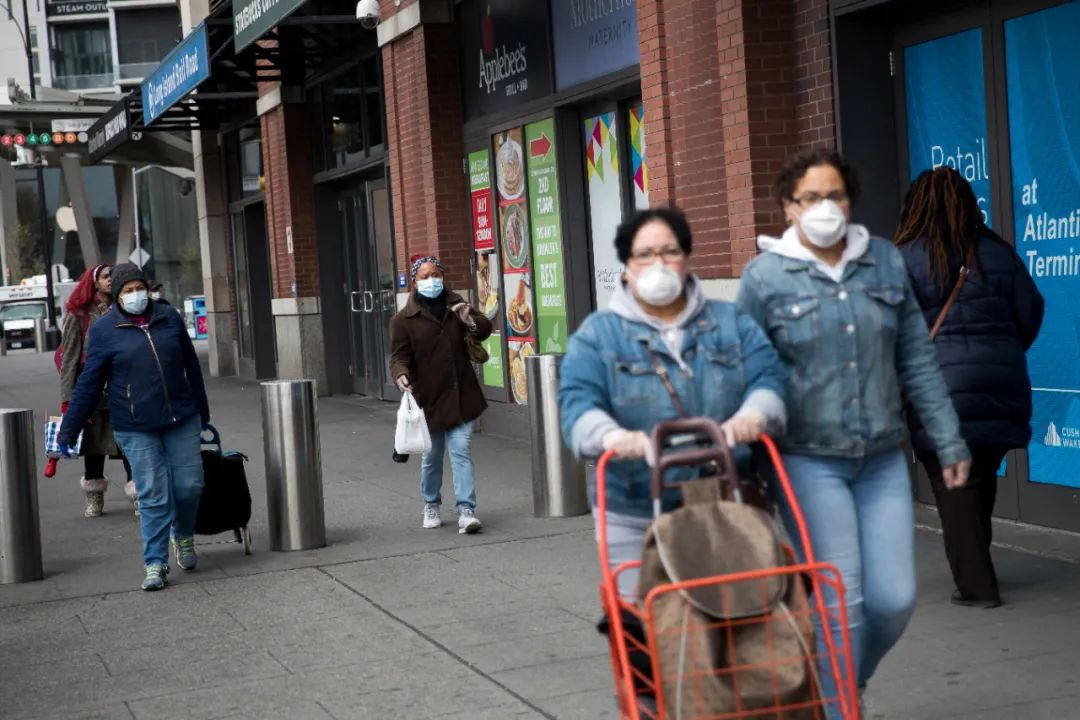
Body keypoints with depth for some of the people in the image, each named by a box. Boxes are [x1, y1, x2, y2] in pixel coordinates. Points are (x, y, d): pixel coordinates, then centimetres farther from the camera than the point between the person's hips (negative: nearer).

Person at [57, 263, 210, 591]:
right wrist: (68, 431, 1)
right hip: (137, 429, -3)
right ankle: (155, 564, 5)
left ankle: (184, 536, 31)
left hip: (182, 420, 3)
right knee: (153, 496, -4)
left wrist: (202, 412, 21)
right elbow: (89, 383, 1)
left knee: (190, 485, 2)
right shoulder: (104, 330, -1)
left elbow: (191, 367, 16)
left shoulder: (169, 319, 7)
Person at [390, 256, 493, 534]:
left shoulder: (456, 305, 8)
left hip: (461, 395, 2)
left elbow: (485, 329, 15)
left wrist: (471, 321, -8)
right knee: (432, 456, 11)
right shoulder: (404, 319, -3)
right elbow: (399, 355, -6)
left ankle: (466, 511, -9)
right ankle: (432, 505, 32)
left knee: (462, 451, -7)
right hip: (428, 397, -1)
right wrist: (401, 375, -28)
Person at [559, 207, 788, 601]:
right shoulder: (598, 335, 4)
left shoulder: (731, 323, 12)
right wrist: (614, 437, -32)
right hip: (635, 518, -2)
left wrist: (752, 415, -24)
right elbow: (578, 405, -9)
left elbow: (767, 378, 0)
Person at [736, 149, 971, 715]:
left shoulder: (886, 263, 6)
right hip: (809, 461, -3)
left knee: (895, 599, 1)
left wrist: (949, 441, 10)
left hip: (883, 459, 4)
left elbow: (917, 362, 11)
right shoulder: (766, 276, -4)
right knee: (841, 601, -5)